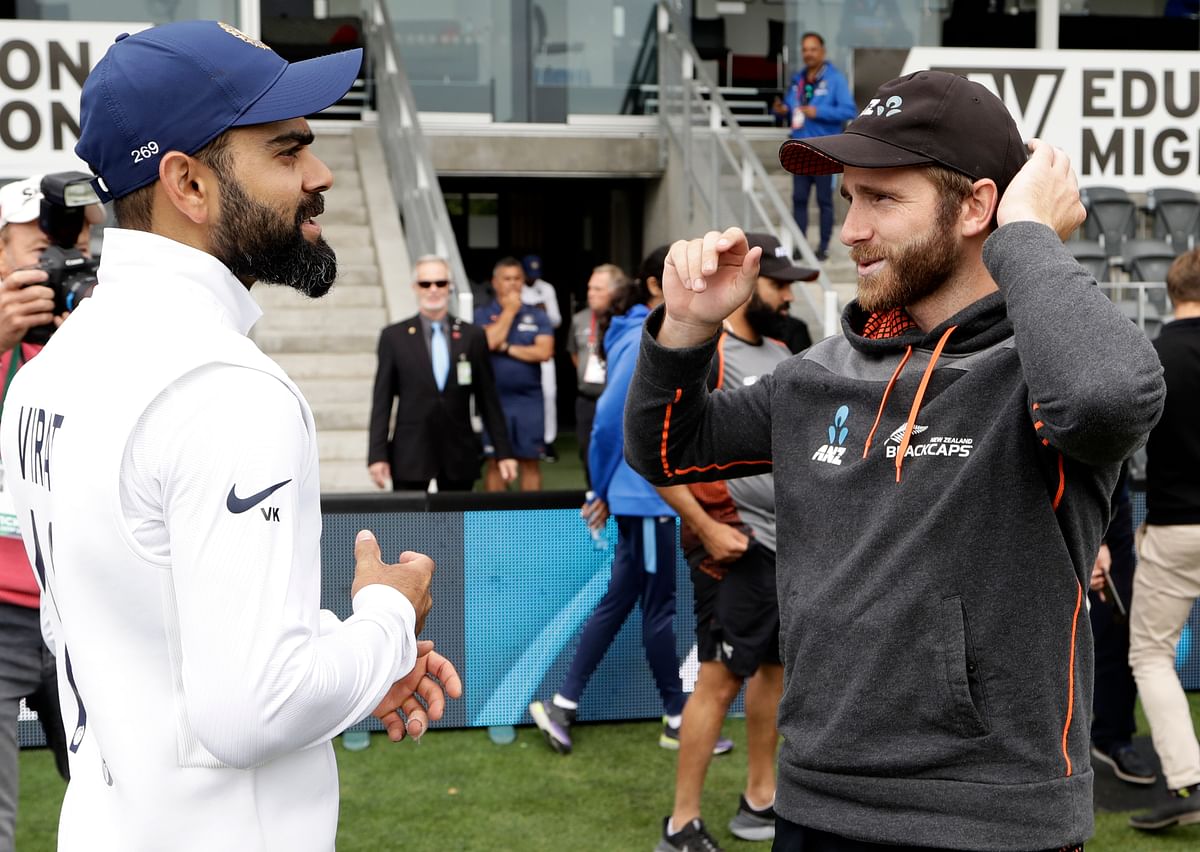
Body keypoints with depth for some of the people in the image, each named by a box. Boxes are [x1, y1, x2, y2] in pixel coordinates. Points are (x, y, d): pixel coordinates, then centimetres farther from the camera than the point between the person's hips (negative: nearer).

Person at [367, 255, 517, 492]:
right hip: (410, 458, -1)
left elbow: (488, 399, 9)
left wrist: (503, 453, 6)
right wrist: (377, 455, -4)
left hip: (459, 457, 1)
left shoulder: (473, 336, 8)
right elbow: (382, 401, 4)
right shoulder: (393, 337, 5)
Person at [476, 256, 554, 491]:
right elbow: (488, 341, -14)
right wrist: (508, 311, -6)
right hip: (494, 399, -1)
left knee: (530, 462, 3)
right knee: (495, 461, 3)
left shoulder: (537, 316, 6)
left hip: (530, 400, 1)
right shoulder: (482, 314, 4)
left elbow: (544, 351, -7)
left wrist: (506, 348, -8)